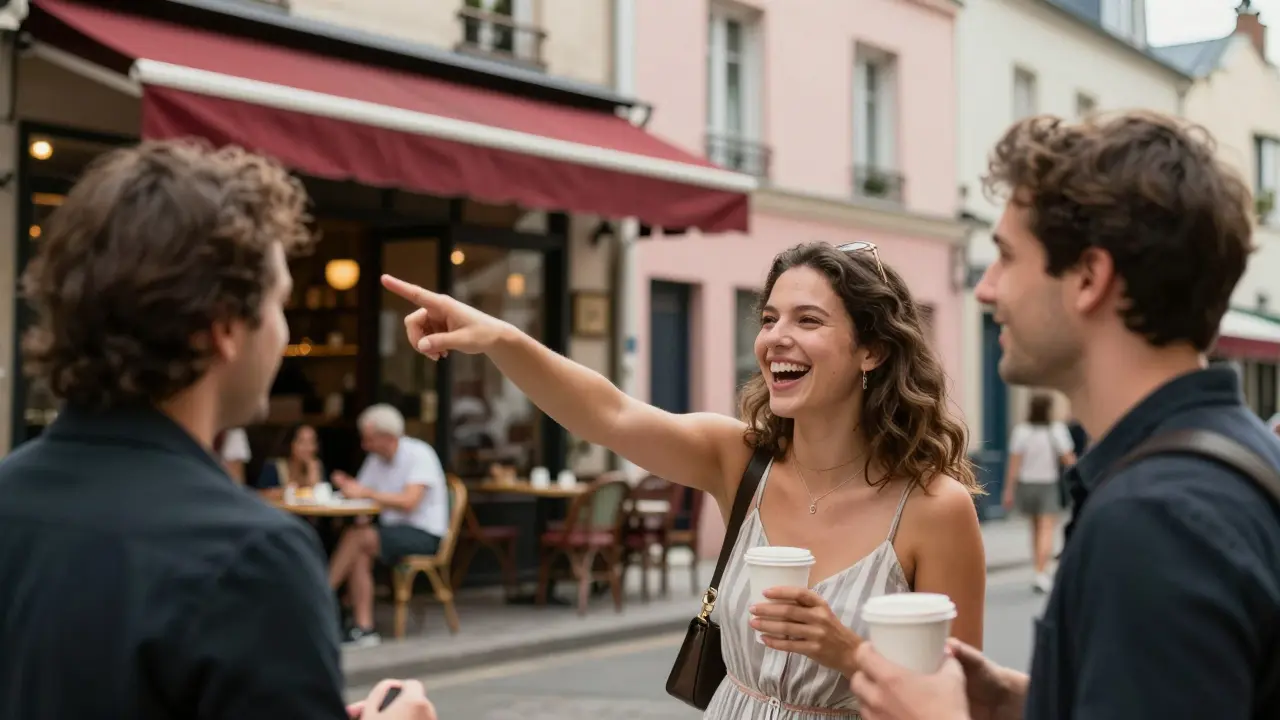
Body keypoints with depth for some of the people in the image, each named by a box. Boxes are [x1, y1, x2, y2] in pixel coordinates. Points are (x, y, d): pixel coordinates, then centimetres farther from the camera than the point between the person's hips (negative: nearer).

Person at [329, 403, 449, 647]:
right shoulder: (376, 460, 11)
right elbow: (360, 496, 8)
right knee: (359, 554, -24)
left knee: (357, 536, -25)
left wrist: (367, 493, -21)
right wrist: (348, 487, -13)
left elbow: (409, 503, -22)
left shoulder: (418, 454, -11)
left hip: (424, 534, -7)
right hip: (392, 530, 7)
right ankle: (363, 628, -26)